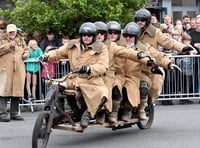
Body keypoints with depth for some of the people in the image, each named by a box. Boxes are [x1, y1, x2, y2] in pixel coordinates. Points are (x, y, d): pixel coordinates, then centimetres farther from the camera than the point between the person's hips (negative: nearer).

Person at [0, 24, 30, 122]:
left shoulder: (21, 40, 20)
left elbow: (26, 50, 27)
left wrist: (26, 54, 5)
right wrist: (9, 45, -12)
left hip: (19, 71, 4)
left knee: (17, 91, 5)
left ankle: (14, 113, 14)